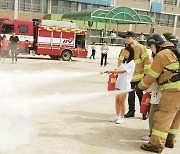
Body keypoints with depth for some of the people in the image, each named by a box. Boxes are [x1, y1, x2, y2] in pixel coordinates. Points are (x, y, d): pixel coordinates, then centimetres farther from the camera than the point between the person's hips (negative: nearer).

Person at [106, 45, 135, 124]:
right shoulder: (124, 61, 16)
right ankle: (117, 116, 21)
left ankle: (121, 117, 11)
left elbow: (122, 71, -20)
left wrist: (112, 71, -24)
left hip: (125, 85, -7)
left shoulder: (131, 63, -9)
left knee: (121, 101, -1)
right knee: (117, 100, 10)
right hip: (119, 83, 7)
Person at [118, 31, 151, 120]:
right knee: (131, 95, 11)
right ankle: (131, 111, 25)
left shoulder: (140, 48, -9)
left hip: (139, 77, -5)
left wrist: (146, 73, -14)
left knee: (140, 94, 1)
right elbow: (120, 61, 17)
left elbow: (147, 61, -11)